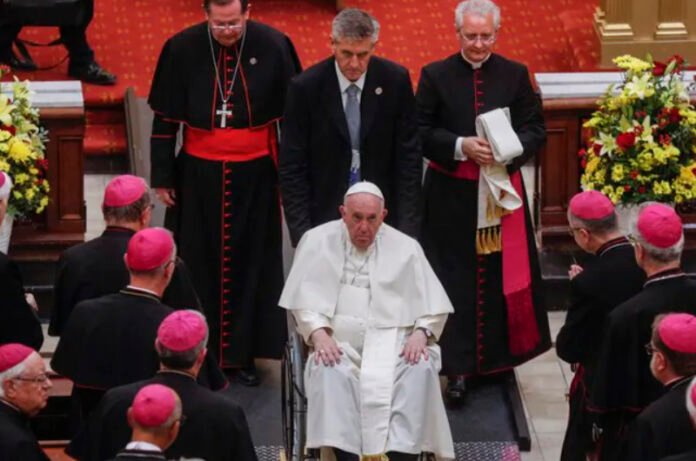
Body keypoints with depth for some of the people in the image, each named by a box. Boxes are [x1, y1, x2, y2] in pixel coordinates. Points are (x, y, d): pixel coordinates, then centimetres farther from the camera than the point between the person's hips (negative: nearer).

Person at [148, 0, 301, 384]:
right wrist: (162, 176, 1)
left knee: (250, 263, 8)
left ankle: (243, 353, 18)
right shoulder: (182, 49, -9)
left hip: (255, 175, 0)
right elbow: (165, 118, -1)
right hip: (198, 175, 0)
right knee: (198, 265, 7)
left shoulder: (273, 47, -10)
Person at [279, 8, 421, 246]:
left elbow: (408, 157, 0)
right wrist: (302, 234, -11)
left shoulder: (395, 80, -4)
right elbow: (292, 167, -6)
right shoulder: (305, 87, -9)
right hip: (325, 215, -1)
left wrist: (407, 227, -5)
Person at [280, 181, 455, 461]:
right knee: (330, 370, -35)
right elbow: (305, 298, 4)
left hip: (395, 342, 1)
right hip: (341, 342, -1)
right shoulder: (318, 241, 10)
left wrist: (421, 333, -11)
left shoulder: (405, 247, 12)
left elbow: (434, 305, 10)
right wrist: (319, 334, -15)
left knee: (421, 369, -31)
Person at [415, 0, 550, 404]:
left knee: (500, 277, 5)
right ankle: (458, 368, -2)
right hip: (452, 197, -1)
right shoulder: (436, 76, 0)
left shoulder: (515, 75, 3)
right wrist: (461, 147, -17)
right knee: (455, 280, -3)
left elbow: (536, 130, 3)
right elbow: (421, 132, -2)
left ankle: (498, 354, 20)